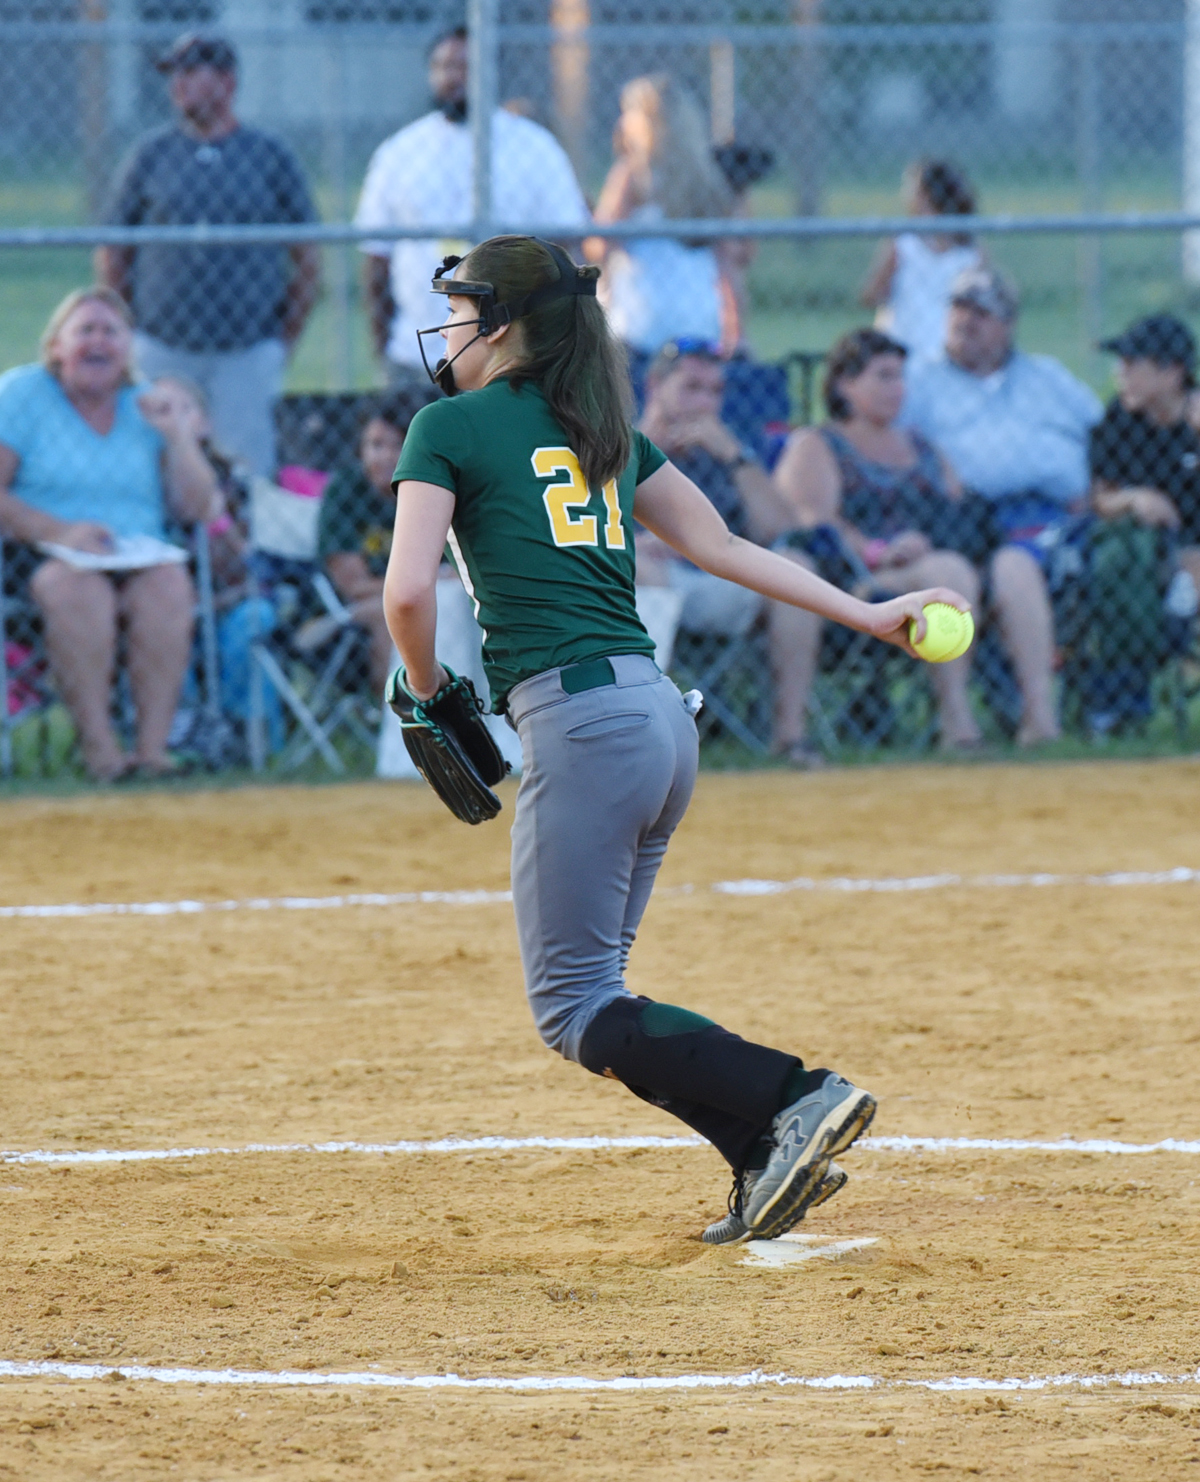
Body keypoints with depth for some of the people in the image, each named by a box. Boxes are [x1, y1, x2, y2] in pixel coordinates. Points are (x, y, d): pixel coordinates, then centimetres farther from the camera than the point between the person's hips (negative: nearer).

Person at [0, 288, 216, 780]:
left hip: (139, 558, 3)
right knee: (80, 590, -38)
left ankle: (153, 746, -36)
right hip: (44, 557, -3)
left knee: (169, 585, -31)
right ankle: (98, 748, -39)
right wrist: (59, 531, -18)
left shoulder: (143, 408, 18)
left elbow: (196, 508, 14)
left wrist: (178, 437, 1)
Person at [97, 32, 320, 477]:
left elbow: (307, 260, 8)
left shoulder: (273, 156, 4)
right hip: (165, 351, 1)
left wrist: (286, 340, 3)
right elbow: (111, 255, 11)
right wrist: (132, 327, 5)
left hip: (249, 354, -1)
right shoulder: (150, 155, 6)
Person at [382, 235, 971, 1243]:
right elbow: (721, 544, 20)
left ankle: (794, 1100, -20)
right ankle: (771, 1165, 3)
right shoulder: (603, 427, 21)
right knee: (587, 985, 15)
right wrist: (866, 615, 24)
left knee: (576, 1009, -4)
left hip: (579, 722, -8)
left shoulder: (451, 426, 1)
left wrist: (425, 691, 8)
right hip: (663, 713, 8)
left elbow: (408, 587, -10)